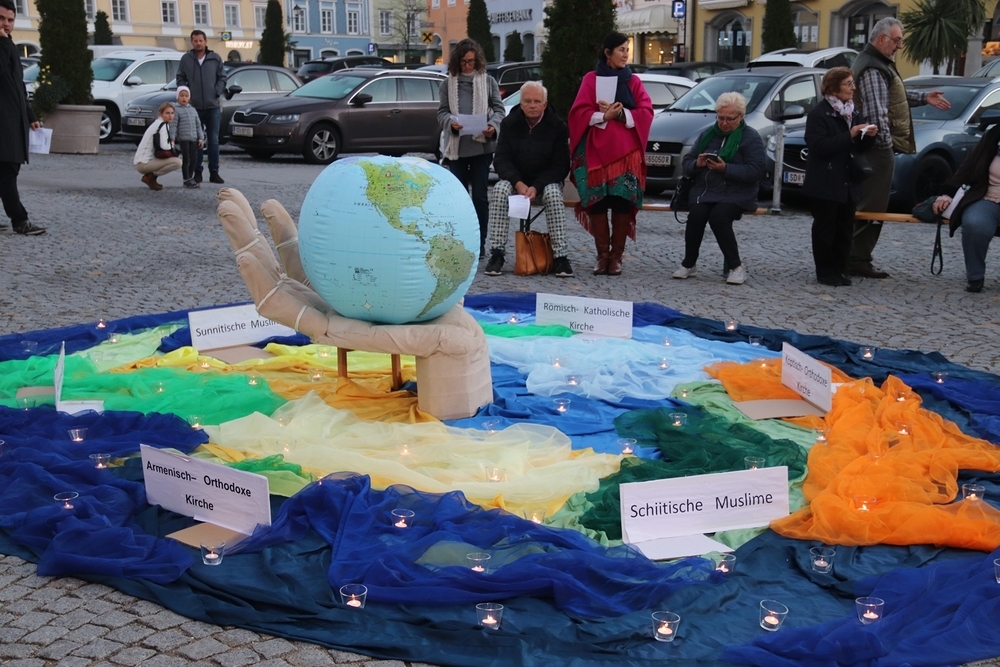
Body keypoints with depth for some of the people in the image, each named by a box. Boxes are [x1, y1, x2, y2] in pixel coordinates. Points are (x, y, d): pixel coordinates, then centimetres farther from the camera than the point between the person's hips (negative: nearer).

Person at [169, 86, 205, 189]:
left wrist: (201, 138, 10)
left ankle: (190, 178, 17)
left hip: (194, 139, 5)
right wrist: (172, 139, -16)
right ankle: (186, 180, 1)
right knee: (186, 160, -4)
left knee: (192, 160, 7)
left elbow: (198, 125, 16)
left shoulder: (193, 110, 14)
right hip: (183, 139, -5)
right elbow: (173, 126, -9)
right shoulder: (177, 110, -4)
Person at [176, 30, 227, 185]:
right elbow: (180, 79, 7)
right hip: (194, 106, 0)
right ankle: (197, 171, 9)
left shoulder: (215, 58, 4)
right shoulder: (186, 59, 3)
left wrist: (216, 93, -6)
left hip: (213, 106, 0)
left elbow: (222, 78, 6)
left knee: (214, 140, 4)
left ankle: (214, 172, 10)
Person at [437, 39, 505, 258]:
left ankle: (479, 244, 7)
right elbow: (442, 112, 7)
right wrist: (451, 122, -15)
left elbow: (499, 109, 5)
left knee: (480, 197, 0)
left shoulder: (488, 81, 6)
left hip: (482, 145, -1)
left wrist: (493, 125, -15)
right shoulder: (448, 83, 8)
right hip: (456, 147, 1)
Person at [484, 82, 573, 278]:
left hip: (546, 180, -1)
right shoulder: (509, 124, -2)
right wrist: (518, 183, -24)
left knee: (553, 194, -33)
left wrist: (537, 187, -24)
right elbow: (501, 160, -5)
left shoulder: (557, 127, -7)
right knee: (499, 191, -29)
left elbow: (560, 166, -9)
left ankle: (560, 256, -30)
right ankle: (496, 254, -30)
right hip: (515, 178, 1)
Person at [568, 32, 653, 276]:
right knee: (597, 203, -5)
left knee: (622, 204, -5)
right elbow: (579, 112, -1)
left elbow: (646, 112, 3)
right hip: (596, 151, -1)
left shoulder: (633, 81, 13)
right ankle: (602, 255, 3)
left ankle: (616, 256, 1)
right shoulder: (591, 79, 8)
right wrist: (604, 116, -16)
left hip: (626, 152, 1)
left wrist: (622, 114, -12)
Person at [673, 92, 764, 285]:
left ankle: (735, 267, -16)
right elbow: (687, 163, 14)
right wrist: (697, 164, -10)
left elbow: (755, 171, -11)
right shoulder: (708, 134, 17)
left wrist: (726, 168, -22)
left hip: (735, 194, -4)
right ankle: (689, 264, -8)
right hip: (704, 191, 4)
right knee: (696, 215, -26)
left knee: (718, 216, -32)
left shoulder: (750, 137, 1)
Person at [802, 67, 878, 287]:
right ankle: (825, 272, 8)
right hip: (825, 184, -7)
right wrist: (849, 136, -23)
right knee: (825, 228, 1)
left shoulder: (854, 113, 13)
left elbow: (860, 148, 18)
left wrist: (869, 136, -3)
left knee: (845, 228, 9)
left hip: (848, 183, 7)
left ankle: (838, 270, 17)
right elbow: (818, 146, -21)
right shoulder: (819, 113, -9)